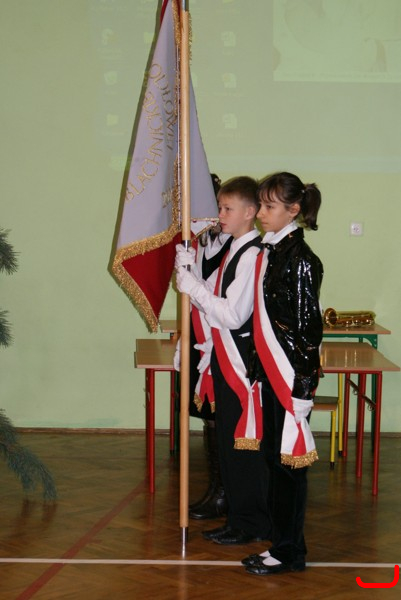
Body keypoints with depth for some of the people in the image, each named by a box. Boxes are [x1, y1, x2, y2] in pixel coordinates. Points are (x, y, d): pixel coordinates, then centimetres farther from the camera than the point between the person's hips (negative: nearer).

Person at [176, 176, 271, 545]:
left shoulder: (253, 255, -17)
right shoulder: (234, 250, 14)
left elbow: (234, 314, -22)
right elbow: (213, 302, 15)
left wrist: (193, 287, -18)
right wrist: (191, 272, 1)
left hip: (242, 360, -10)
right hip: (225, 358, 10)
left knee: (244, 442, -1)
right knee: (228, 441, 15)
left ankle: (250, 524, 10)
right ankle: (237, 517, 26)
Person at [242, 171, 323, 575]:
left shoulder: (300, 259, -15)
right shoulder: (269, 251, 10)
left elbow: (308, 325, -16)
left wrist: (302, 384, -17)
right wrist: (255, 365, 14)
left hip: (290, 373, -9)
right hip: (269, 369, 9)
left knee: (287, 458, 0)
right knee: (273, 455, 15)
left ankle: (288, 551, 11)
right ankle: (282, 537, 26)